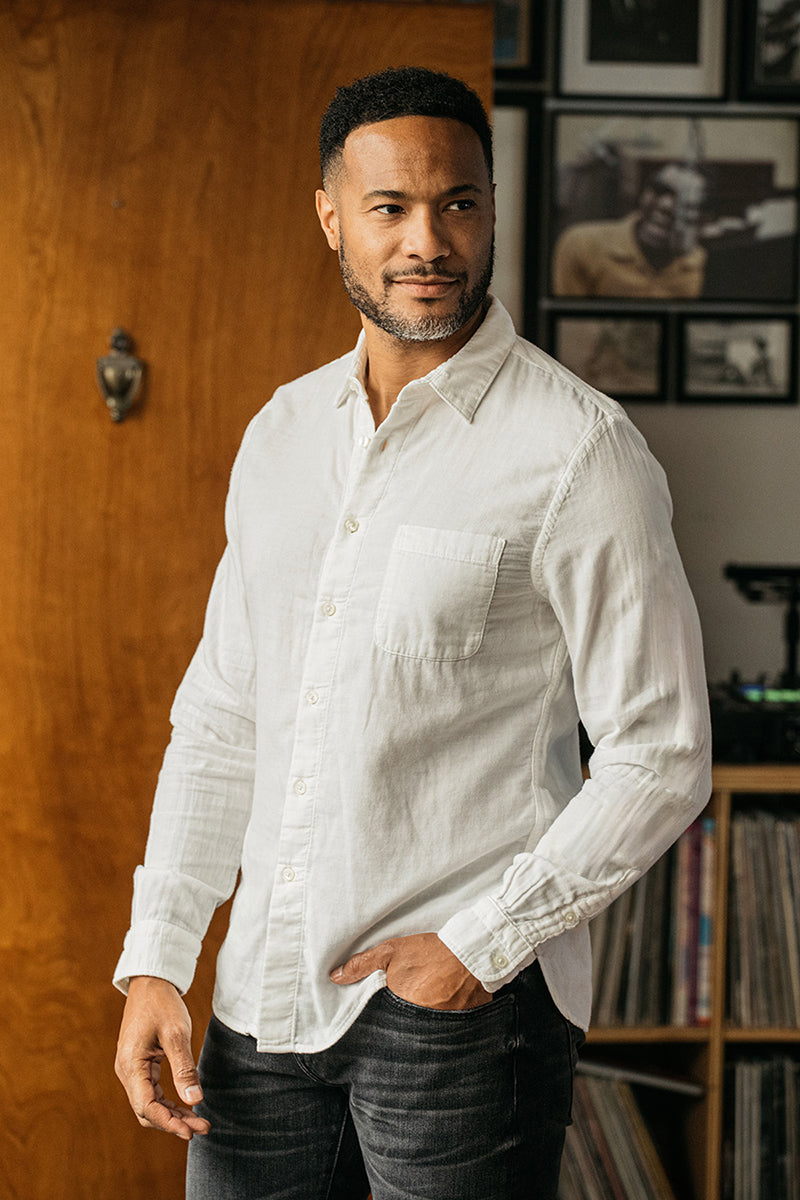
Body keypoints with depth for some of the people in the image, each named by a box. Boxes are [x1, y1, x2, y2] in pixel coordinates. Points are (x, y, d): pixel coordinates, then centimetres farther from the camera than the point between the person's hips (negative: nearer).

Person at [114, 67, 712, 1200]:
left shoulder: (577, 448, -9)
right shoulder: (282, 432, 9)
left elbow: (663, 757, -9)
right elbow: (220, 718, 12)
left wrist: (485, 943, -14)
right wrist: (154, 960, 6)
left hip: (459, 1009, -5)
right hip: (262, 998, 5)